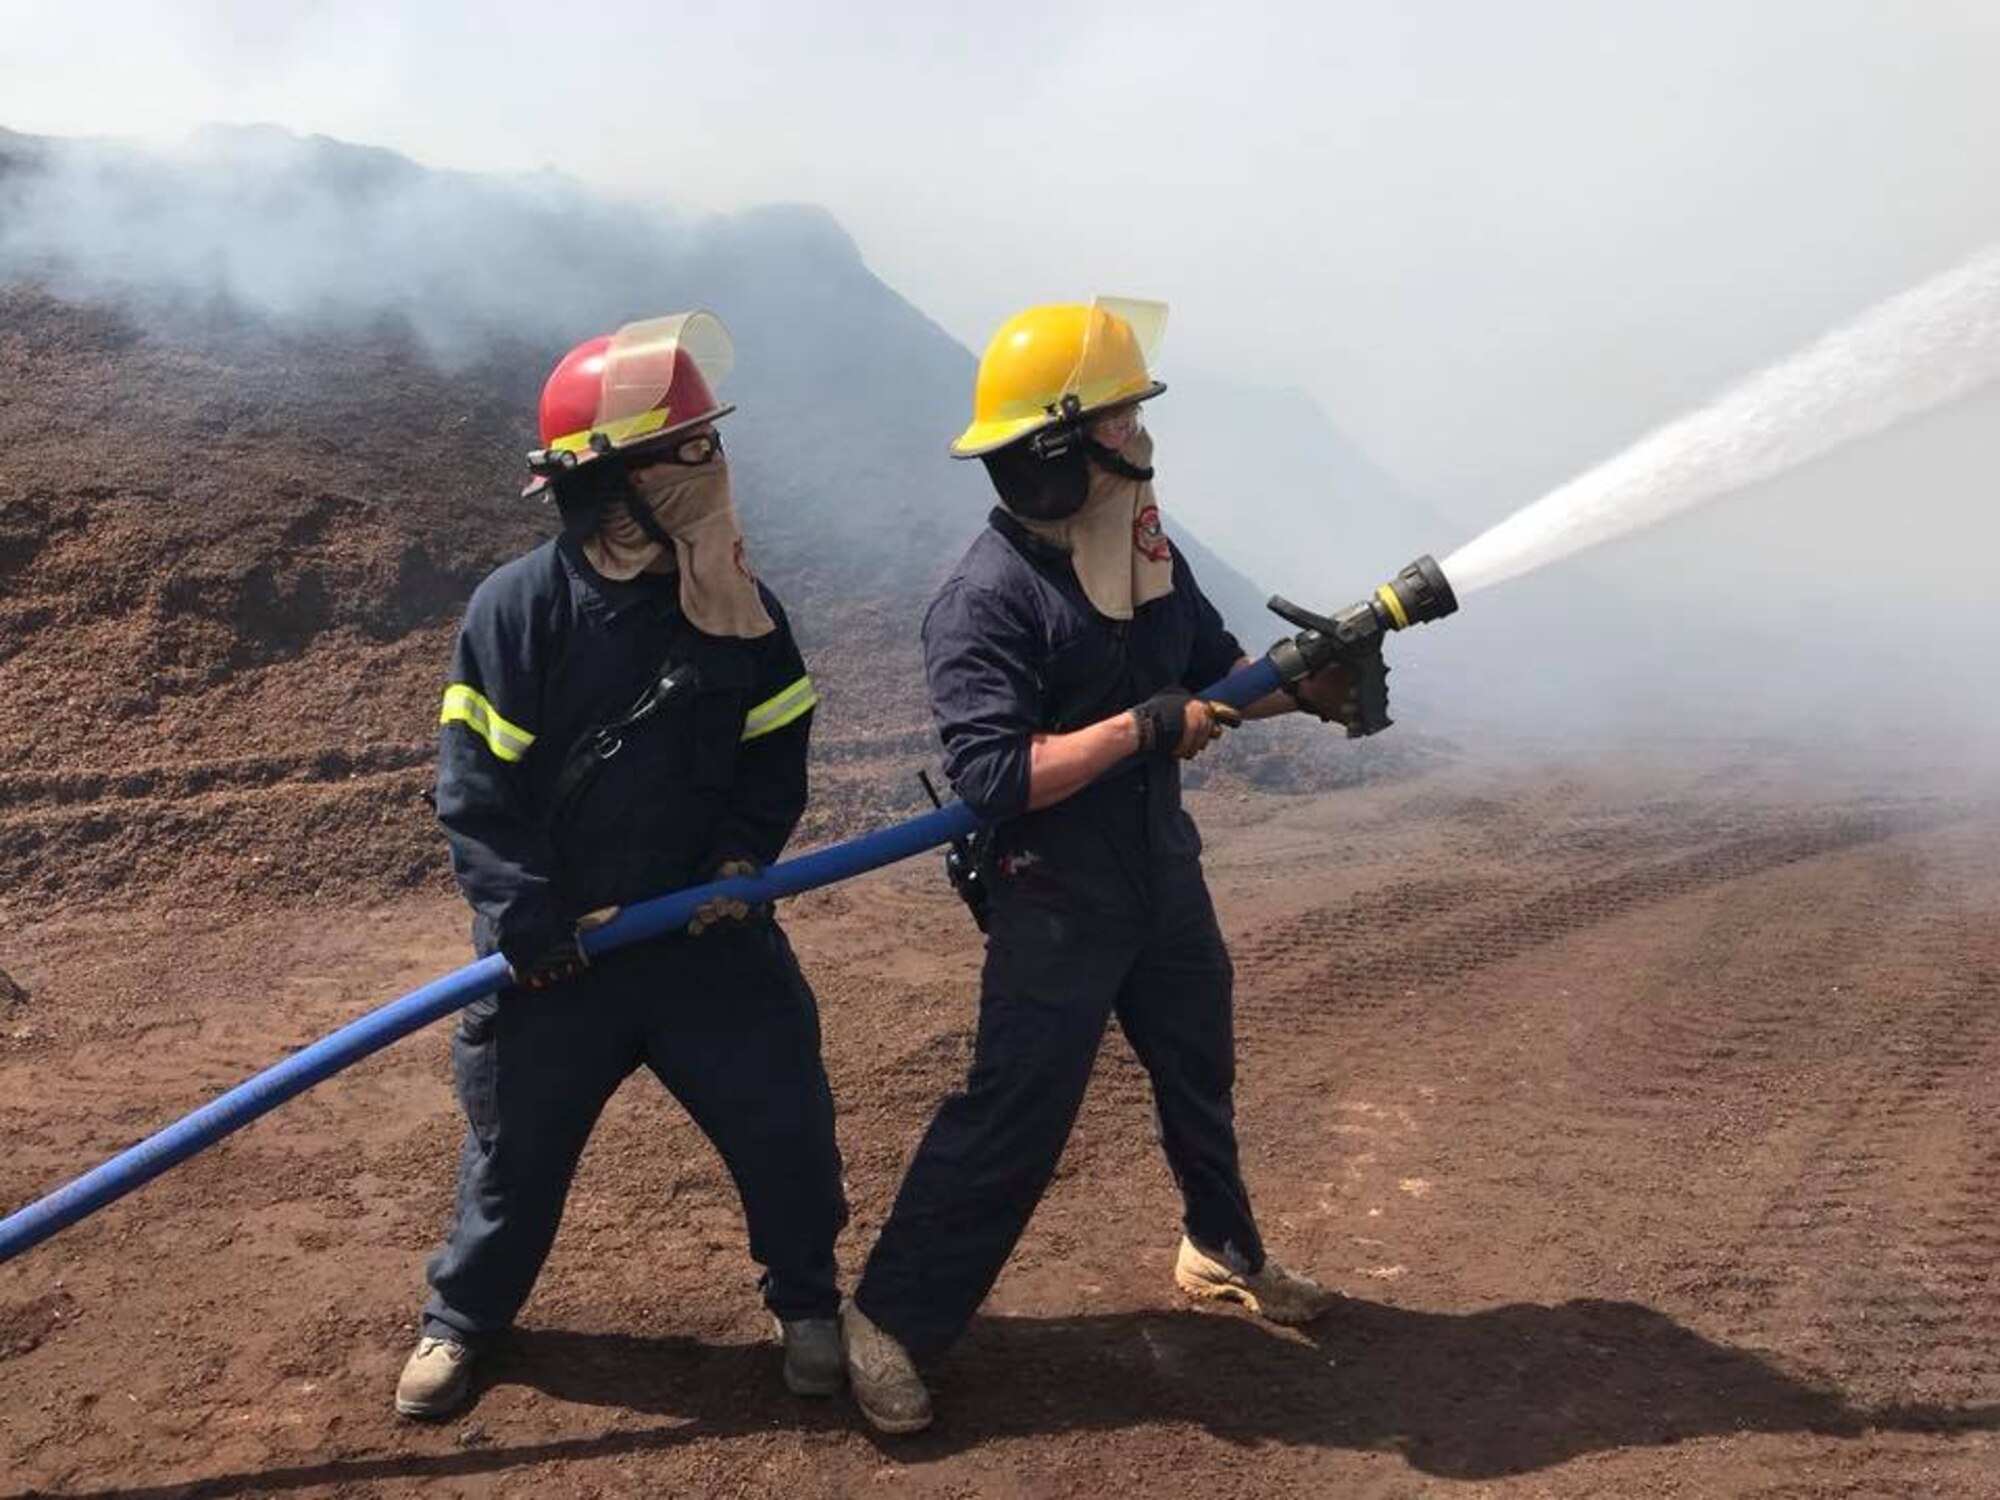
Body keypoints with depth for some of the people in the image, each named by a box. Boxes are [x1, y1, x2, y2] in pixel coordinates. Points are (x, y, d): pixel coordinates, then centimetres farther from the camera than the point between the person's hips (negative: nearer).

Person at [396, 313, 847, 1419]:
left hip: (707, 930, 2)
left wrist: (741, 858, -11)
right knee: (516, 1142, 13)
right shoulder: (517, 607, -14)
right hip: (556, 944, -2)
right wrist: (530, 924, -18)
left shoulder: (739, 607, -4)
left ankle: (805, 1302, 30)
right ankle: (459, 1320, 39)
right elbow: (473, 785, -13)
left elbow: (775, 752, 4)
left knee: (784, 1123, 4)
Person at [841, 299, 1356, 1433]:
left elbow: (1218, 669, 13)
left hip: (1166, 879, 8)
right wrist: (1144, 725, -29)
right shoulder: (987, 601, -24)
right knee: (1012, 1125, -3)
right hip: (1055, 906, -8)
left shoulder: (1145, 550, 0)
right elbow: (995, 776, -31)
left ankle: (1224, 1253, 49)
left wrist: (1309, 686, -5)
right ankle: (893, 1319, 15)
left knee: (1201, 1079, 24)